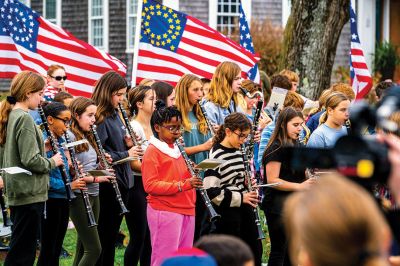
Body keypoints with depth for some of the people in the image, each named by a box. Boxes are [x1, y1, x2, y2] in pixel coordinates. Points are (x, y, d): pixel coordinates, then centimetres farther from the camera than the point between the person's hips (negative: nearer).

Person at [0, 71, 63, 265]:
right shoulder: (25, 119, -16)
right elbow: (31, 161, -22)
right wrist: (53, 162, -5)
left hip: (16, 192, 9)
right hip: (30, 193, -9)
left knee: (19, 249, 14)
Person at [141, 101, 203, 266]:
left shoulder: (177, 150, 17)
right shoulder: (152, 152, -7)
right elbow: (150, 185, -17)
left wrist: (192, 176, 5)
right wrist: (182, 185, -24)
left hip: (186, 210, 8)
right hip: (164, 211, -8)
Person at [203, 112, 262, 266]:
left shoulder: (239, 152, 9)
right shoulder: (217, 156, -15)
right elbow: (211, 191, -22)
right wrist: (240, 198, -20)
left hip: (244, 208, 8)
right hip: (227, 212, -8)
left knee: (255, 250, 10)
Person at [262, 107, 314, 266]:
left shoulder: (295, 146, 13)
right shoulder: (276, 148, -13)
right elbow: (272, 180, -19)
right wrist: (299, 186, -25)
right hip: (277, 206, -9)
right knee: (278, 250, -5)